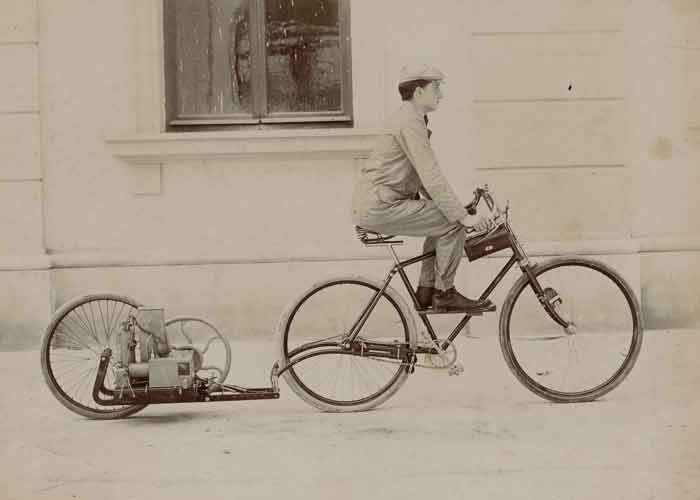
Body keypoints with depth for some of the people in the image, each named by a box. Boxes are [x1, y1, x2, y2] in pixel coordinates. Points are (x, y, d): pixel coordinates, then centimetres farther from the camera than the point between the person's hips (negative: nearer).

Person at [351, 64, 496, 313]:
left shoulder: (406, 118, 19)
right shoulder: (410, 122, -15)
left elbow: (423, 177, 24)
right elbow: (431, 177, -22)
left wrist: (456, 209, 17)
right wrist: (464, 216, -22)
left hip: (373, 203, 11)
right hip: (380, 207, -11)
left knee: (446, 219, 18)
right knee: (453, 225, -13)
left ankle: (426, 292, 18)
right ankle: (445, 294, -3)